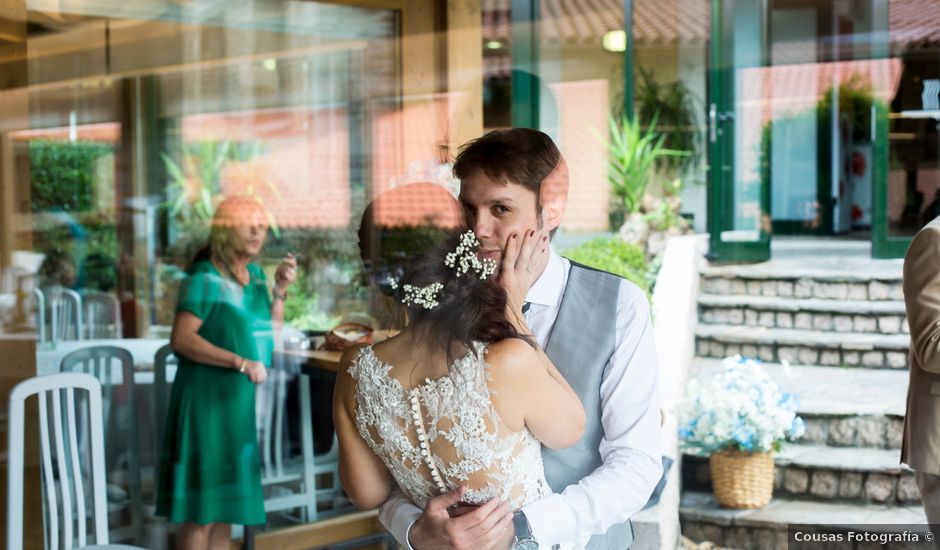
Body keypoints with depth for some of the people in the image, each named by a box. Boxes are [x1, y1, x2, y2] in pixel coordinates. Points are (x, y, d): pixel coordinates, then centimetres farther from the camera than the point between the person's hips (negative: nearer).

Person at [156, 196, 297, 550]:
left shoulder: (255, 275, 11)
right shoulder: (205, 278, -12)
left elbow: (269, 334, 15)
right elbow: (181, 339, -21)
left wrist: (279, 291, 2)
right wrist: (240, 362, -24)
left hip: (244, 400, 8)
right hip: (209, 400, -8)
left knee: (227, 496, 14)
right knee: (201, 502, -4)